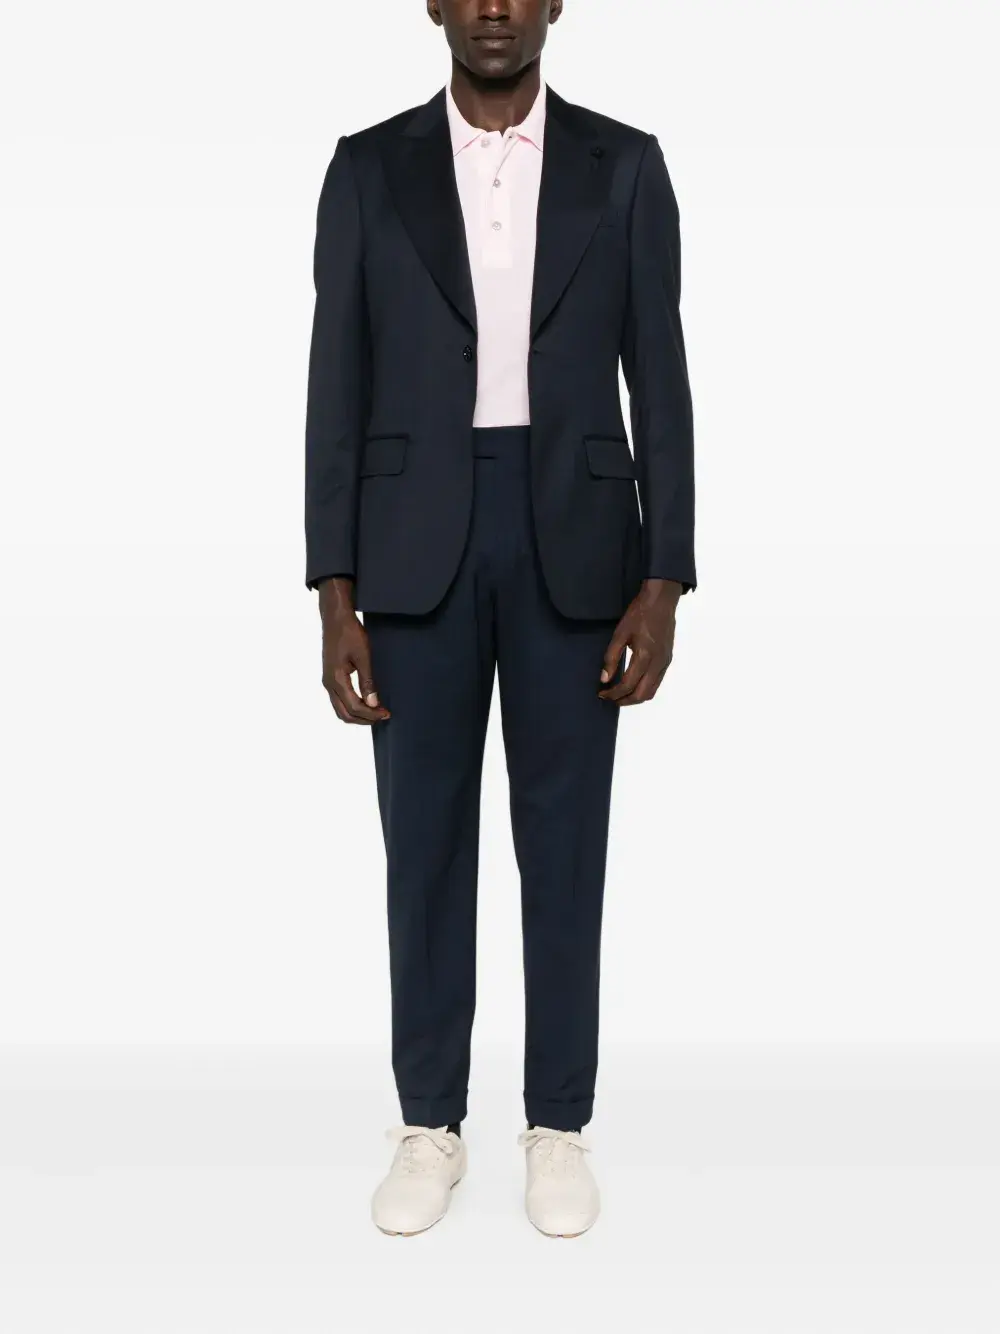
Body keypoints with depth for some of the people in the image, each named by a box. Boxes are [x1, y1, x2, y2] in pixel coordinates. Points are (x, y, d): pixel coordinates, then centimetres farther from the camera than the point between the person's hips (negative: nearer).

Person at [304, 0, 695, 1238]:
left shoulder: (624, 166, 4)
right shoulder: (367, 168, 5)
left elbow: (659, 383, 2)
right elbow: (338, 390, 2)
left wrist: (662, 585, -5)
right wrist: (335, 596, -4)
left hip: (575, 545, 0)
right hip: (416, 547, 1)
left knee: (564, 845, 6)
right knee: (426, 844, 7)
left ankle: (557, 1124, 23)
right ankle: (429, 1123, 24)